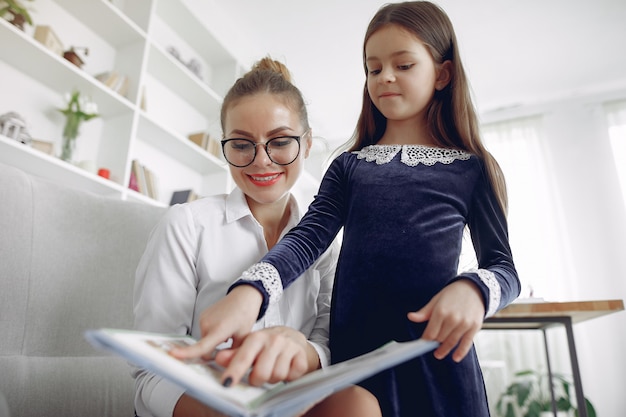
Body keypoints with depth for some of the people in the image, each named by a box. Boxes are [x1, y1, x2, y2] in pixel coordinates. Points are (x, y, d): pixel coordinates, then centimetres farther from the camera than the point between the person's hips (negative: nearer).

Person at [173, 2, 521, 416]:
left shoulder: (472, 168, 4)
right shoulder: (348, 166, 8)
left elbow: (503, 265, 4)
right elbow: (308, 237, -6)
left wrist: (472, 289, -20)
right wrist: (251, 290, -25)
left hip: (436, 354, -1)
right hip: (351, 355, 2)